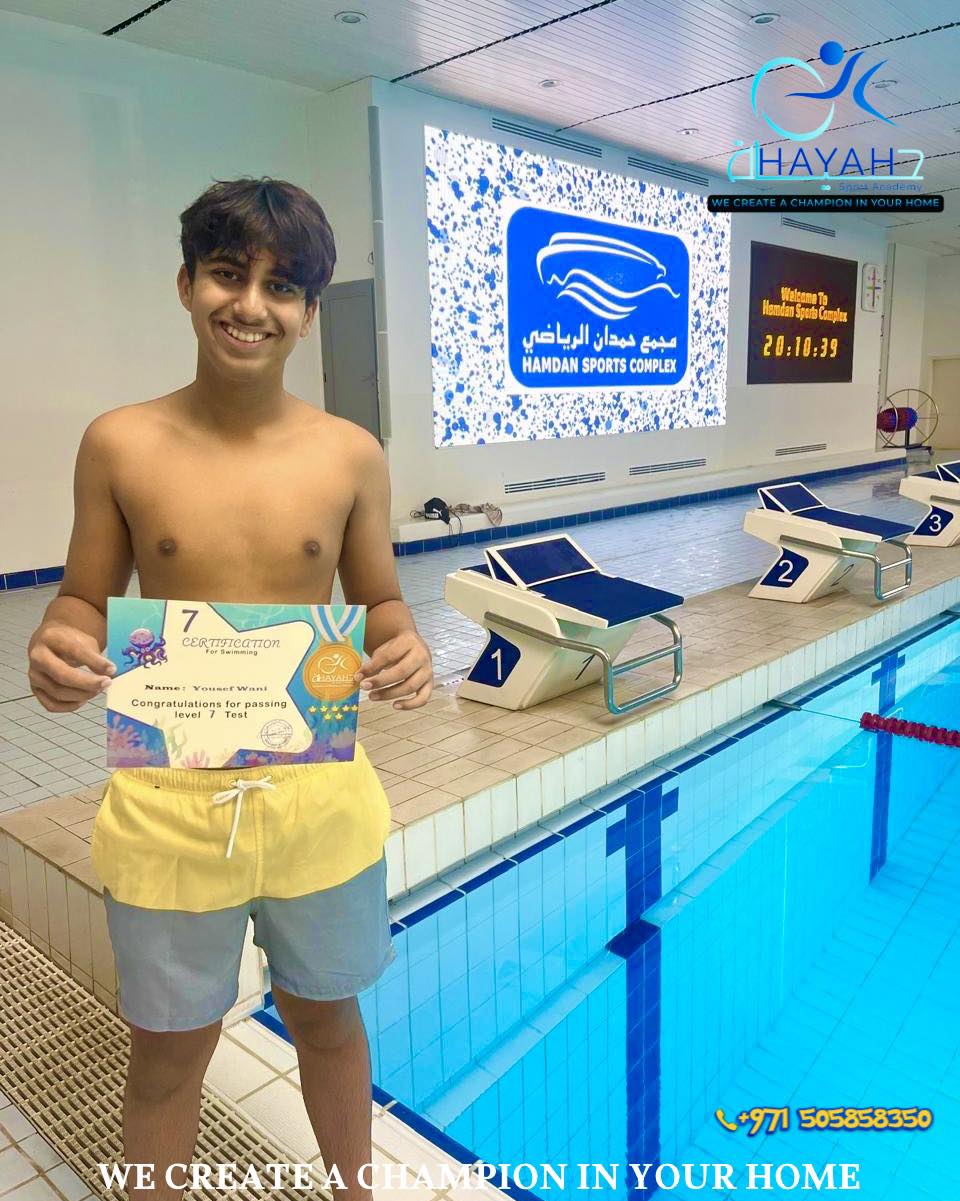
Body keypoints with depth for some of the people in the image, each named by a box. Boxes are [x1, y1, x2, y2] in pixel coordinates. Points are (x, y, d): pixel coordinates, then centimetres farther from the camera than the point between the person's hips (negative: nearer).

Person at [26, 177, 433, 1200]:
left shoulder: (350, 454, -4)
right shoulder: (119, 445, -5)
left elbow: (379, 601, 5)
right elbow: (84, 602, 3)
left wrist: (403, 651, -17)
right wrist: (57, 651, -20)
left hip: (320, 795, 1)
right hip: (166, 801, -1)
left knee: (327, 1018, 23)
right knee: (170, 1048, 18)